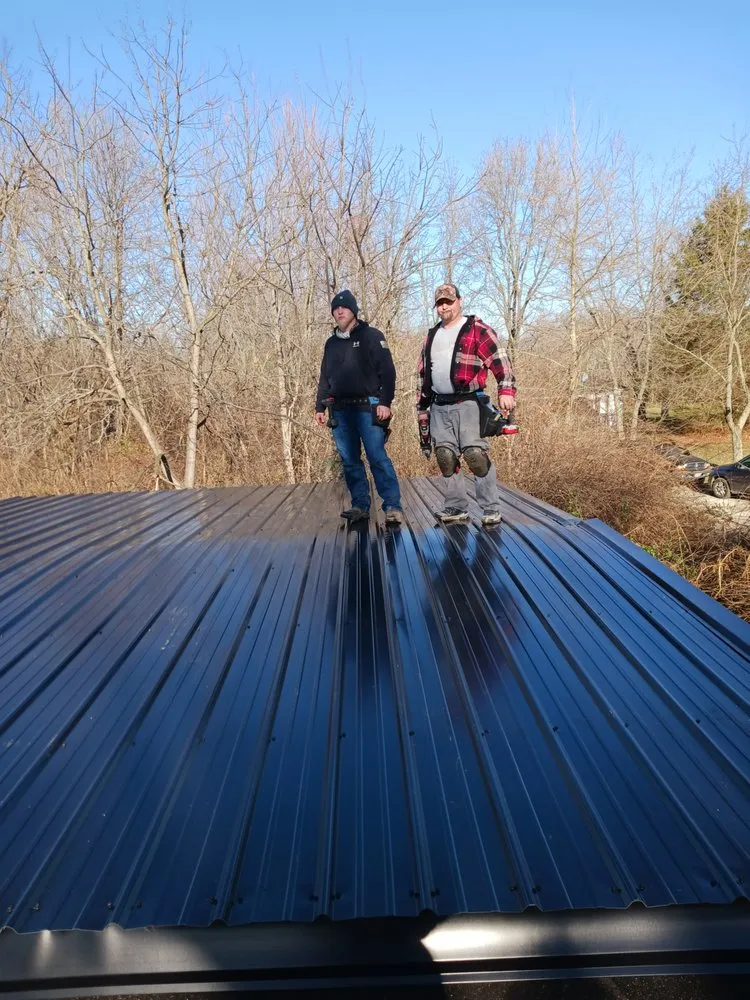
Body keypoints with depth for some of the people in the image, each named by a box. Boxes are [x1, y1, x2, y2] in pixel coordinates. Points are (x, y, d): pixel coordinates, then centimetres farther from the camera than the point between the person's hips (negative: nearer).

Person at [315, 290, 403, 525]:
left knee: (377, 458, -10)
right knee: (349, 461, 6)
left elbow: (387, 372, -5)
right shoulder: (331, 343, 17)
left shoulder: (371, 336, 1)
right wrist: (320, 407, 15)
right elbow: (324, 379, 22)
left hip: (367, 408, -5)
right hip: (340, 411, 6)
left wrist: (385, 402, -14)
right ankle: (360, 506, 13)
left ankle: (393, 507, -7)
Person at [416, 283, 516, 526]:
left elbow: (500, 360, -7)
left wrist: (506, 391, -20)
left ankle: (491, 509, -4)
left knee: (475, 454, -13)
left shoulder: (477, 330, 0)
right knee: (446, 457, 4)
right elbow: (424, 374, 25)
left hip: (468, 403, -6)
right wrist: (422, 406, 23)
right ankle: (457, 508, 14)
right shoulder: (431, 336, 20)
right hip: (439, 407, 6)